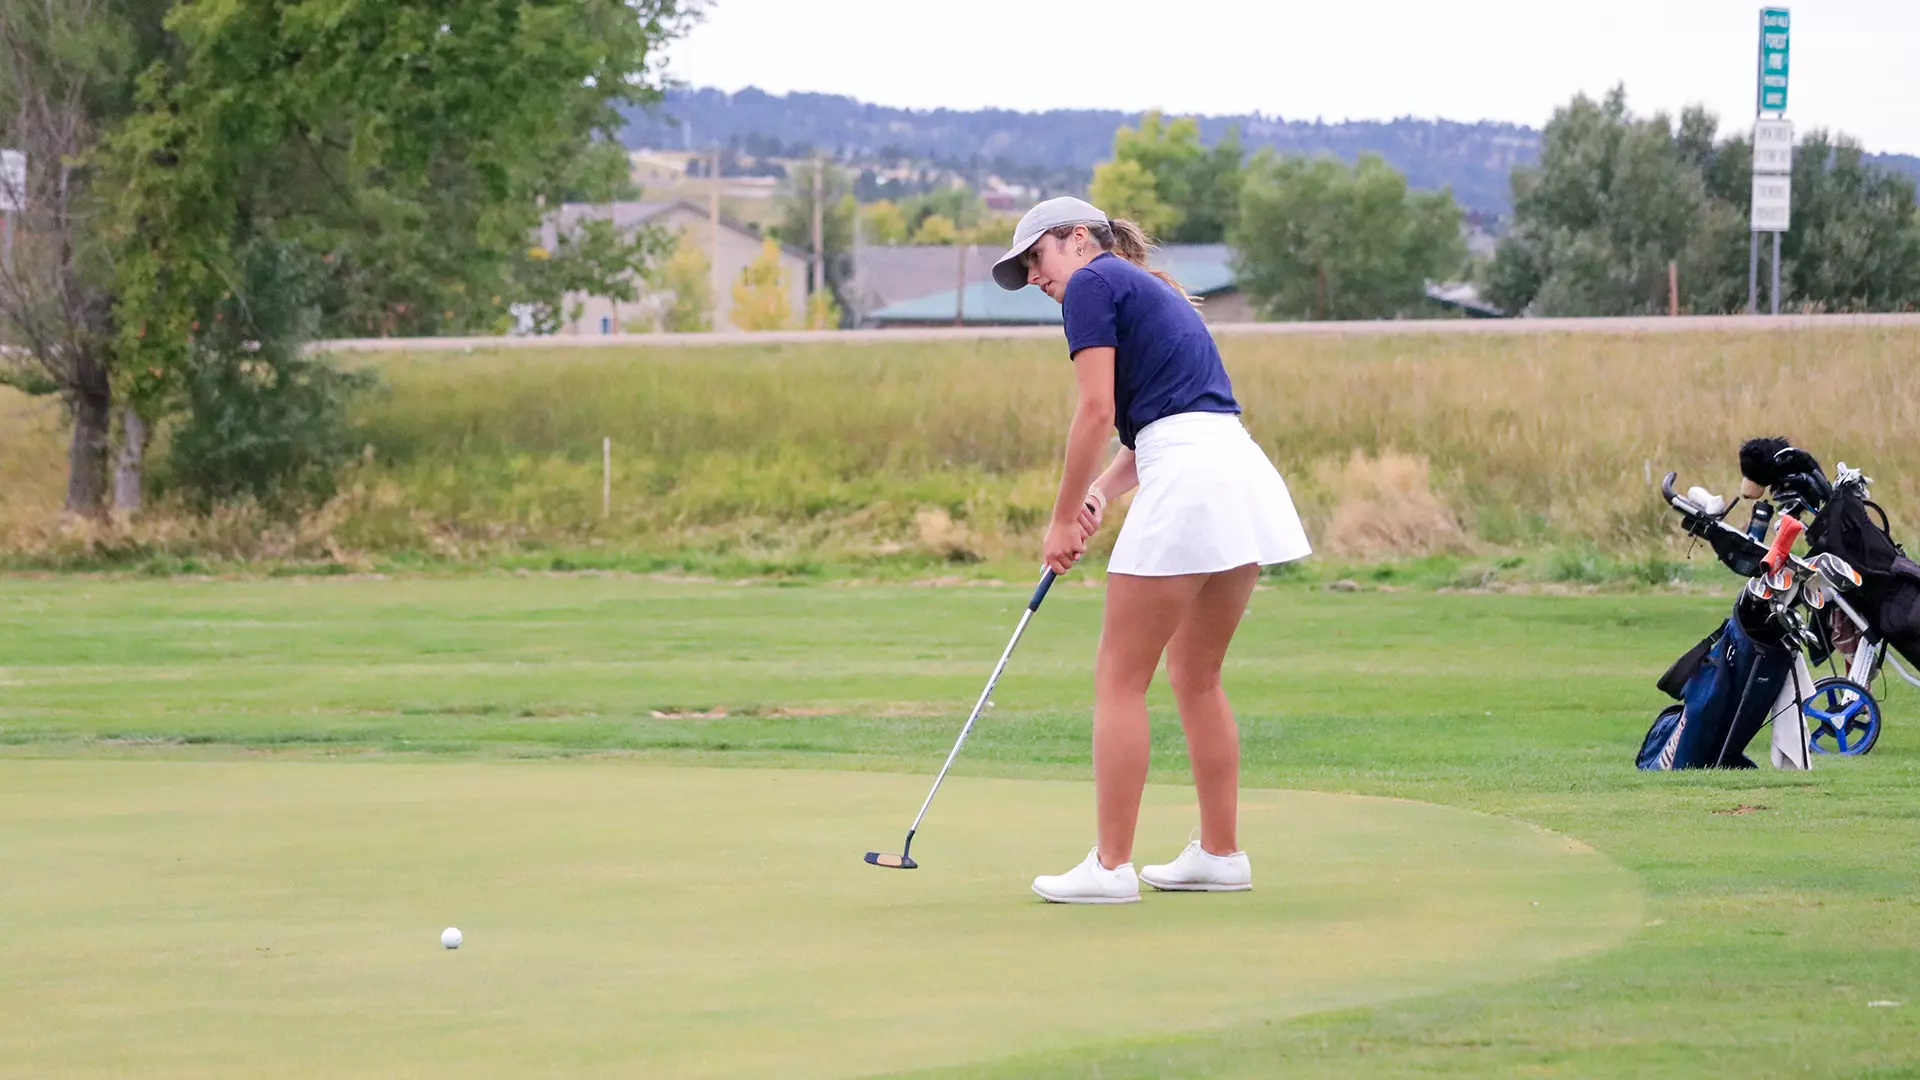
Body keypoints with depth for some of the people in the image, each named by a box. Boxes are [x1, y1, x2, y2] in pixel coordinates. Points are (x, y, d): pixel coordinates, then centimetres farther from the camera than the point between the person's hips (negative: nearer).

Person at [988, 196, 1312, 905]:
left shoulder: (1094, 282, 0)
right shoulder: (1153, 291, 28)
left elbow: (1097, 410, -8)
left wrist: (1064, 519, -1)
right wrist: (1101, 493, 7)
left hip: (1189, 476, -9)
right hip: (1245, 475, 9)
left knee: (1120, 679, -3)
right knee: (1196, 675, 18)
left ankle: (1111, 865, -5)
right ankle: (1220, 854, 19)